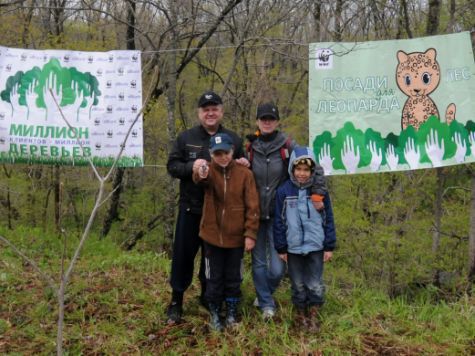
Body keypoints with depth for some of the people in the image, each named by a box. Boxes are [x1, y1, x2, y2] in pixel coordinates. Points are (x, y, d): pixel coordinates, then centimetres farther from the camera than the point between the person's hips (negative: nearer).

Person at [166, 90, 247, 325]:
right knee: (183, 254, 3)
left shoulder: (233, 139, 6)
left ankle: (208, 295, 31)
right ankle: (176, 301, 15)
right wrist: (191, 166, -20)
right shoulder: (186, 138, 1)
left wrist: (245, 165, -9)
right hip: (191, 208, -1)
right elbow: (172, 166, -2)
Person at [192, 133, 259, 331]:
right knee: (214, 278, 10)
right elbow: (202, 179, -32)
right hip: (212, 235, 0)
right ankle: (215, 315, 27)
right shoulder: (209, 171, -5)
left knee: (233, 278, 13)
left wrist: (250, 234, -10)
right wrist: (200, 173, -55)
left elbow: (252, 207, -5)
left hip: (236, 237, 0)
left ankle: (232, 314, 30)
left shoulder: (244, 174, -5)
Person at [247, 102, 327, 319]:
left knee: (277, 267, -3)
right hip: (255, 214, 2)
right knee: (259, 262, 7)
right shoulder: (249, 147, 3)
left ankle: (264, 293, 28)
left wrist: (317, 195, -10)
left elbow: (315, 168, -4)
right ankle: (266, 304, 26)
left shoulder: (288, 146, -5)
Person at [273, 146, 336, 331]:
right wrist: (281, 248, 1)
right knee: (298, 284, 13)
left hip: (316, 247, 0)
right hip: (293, 248, 1)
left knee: (315, 284, 6)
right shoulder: (283, 191, -4)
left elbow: (328, 219, 2)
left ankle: (313, 316, 22)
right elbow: (279, 221, 0)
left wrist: (329, 246, 0)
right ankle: (301, 314, 30)